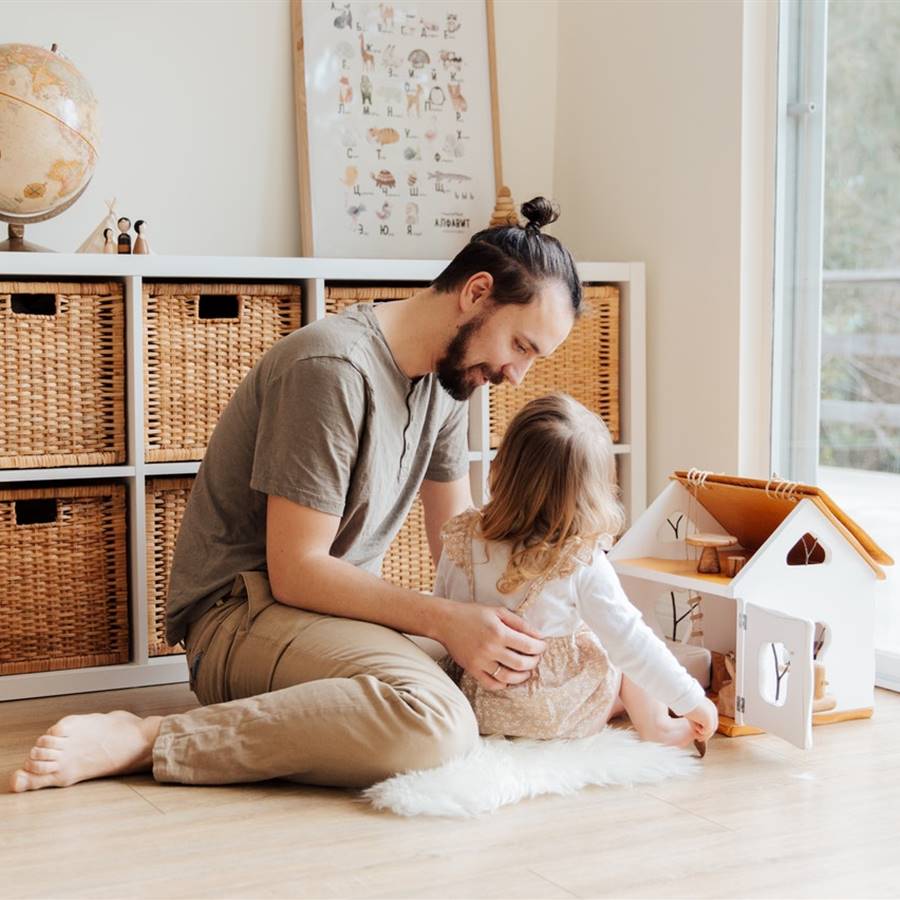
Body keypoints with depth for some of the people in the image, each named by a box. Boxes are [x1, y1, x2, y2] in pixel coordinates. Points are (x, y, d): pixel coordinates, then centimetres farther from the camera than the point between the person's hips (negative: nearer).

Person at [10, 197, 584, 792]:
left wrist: (502, 619, -5)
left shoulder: (446, 377, 9)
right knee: (433, 720, -36)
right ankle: (143, 741, -25)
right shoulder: (334, 368, -19)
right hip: (244, 611, -10)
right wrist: (443, 620, -25)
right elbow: (296, 571, -20)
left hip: (345, 608, 10)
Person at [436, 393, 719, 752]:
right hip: (559, 718, -4)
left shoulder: (461, 541, -12)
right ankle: (656, 726, 25)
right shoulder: (582, 564, -23)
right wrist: (692, 701, -5)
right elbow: (630, 642, -17)